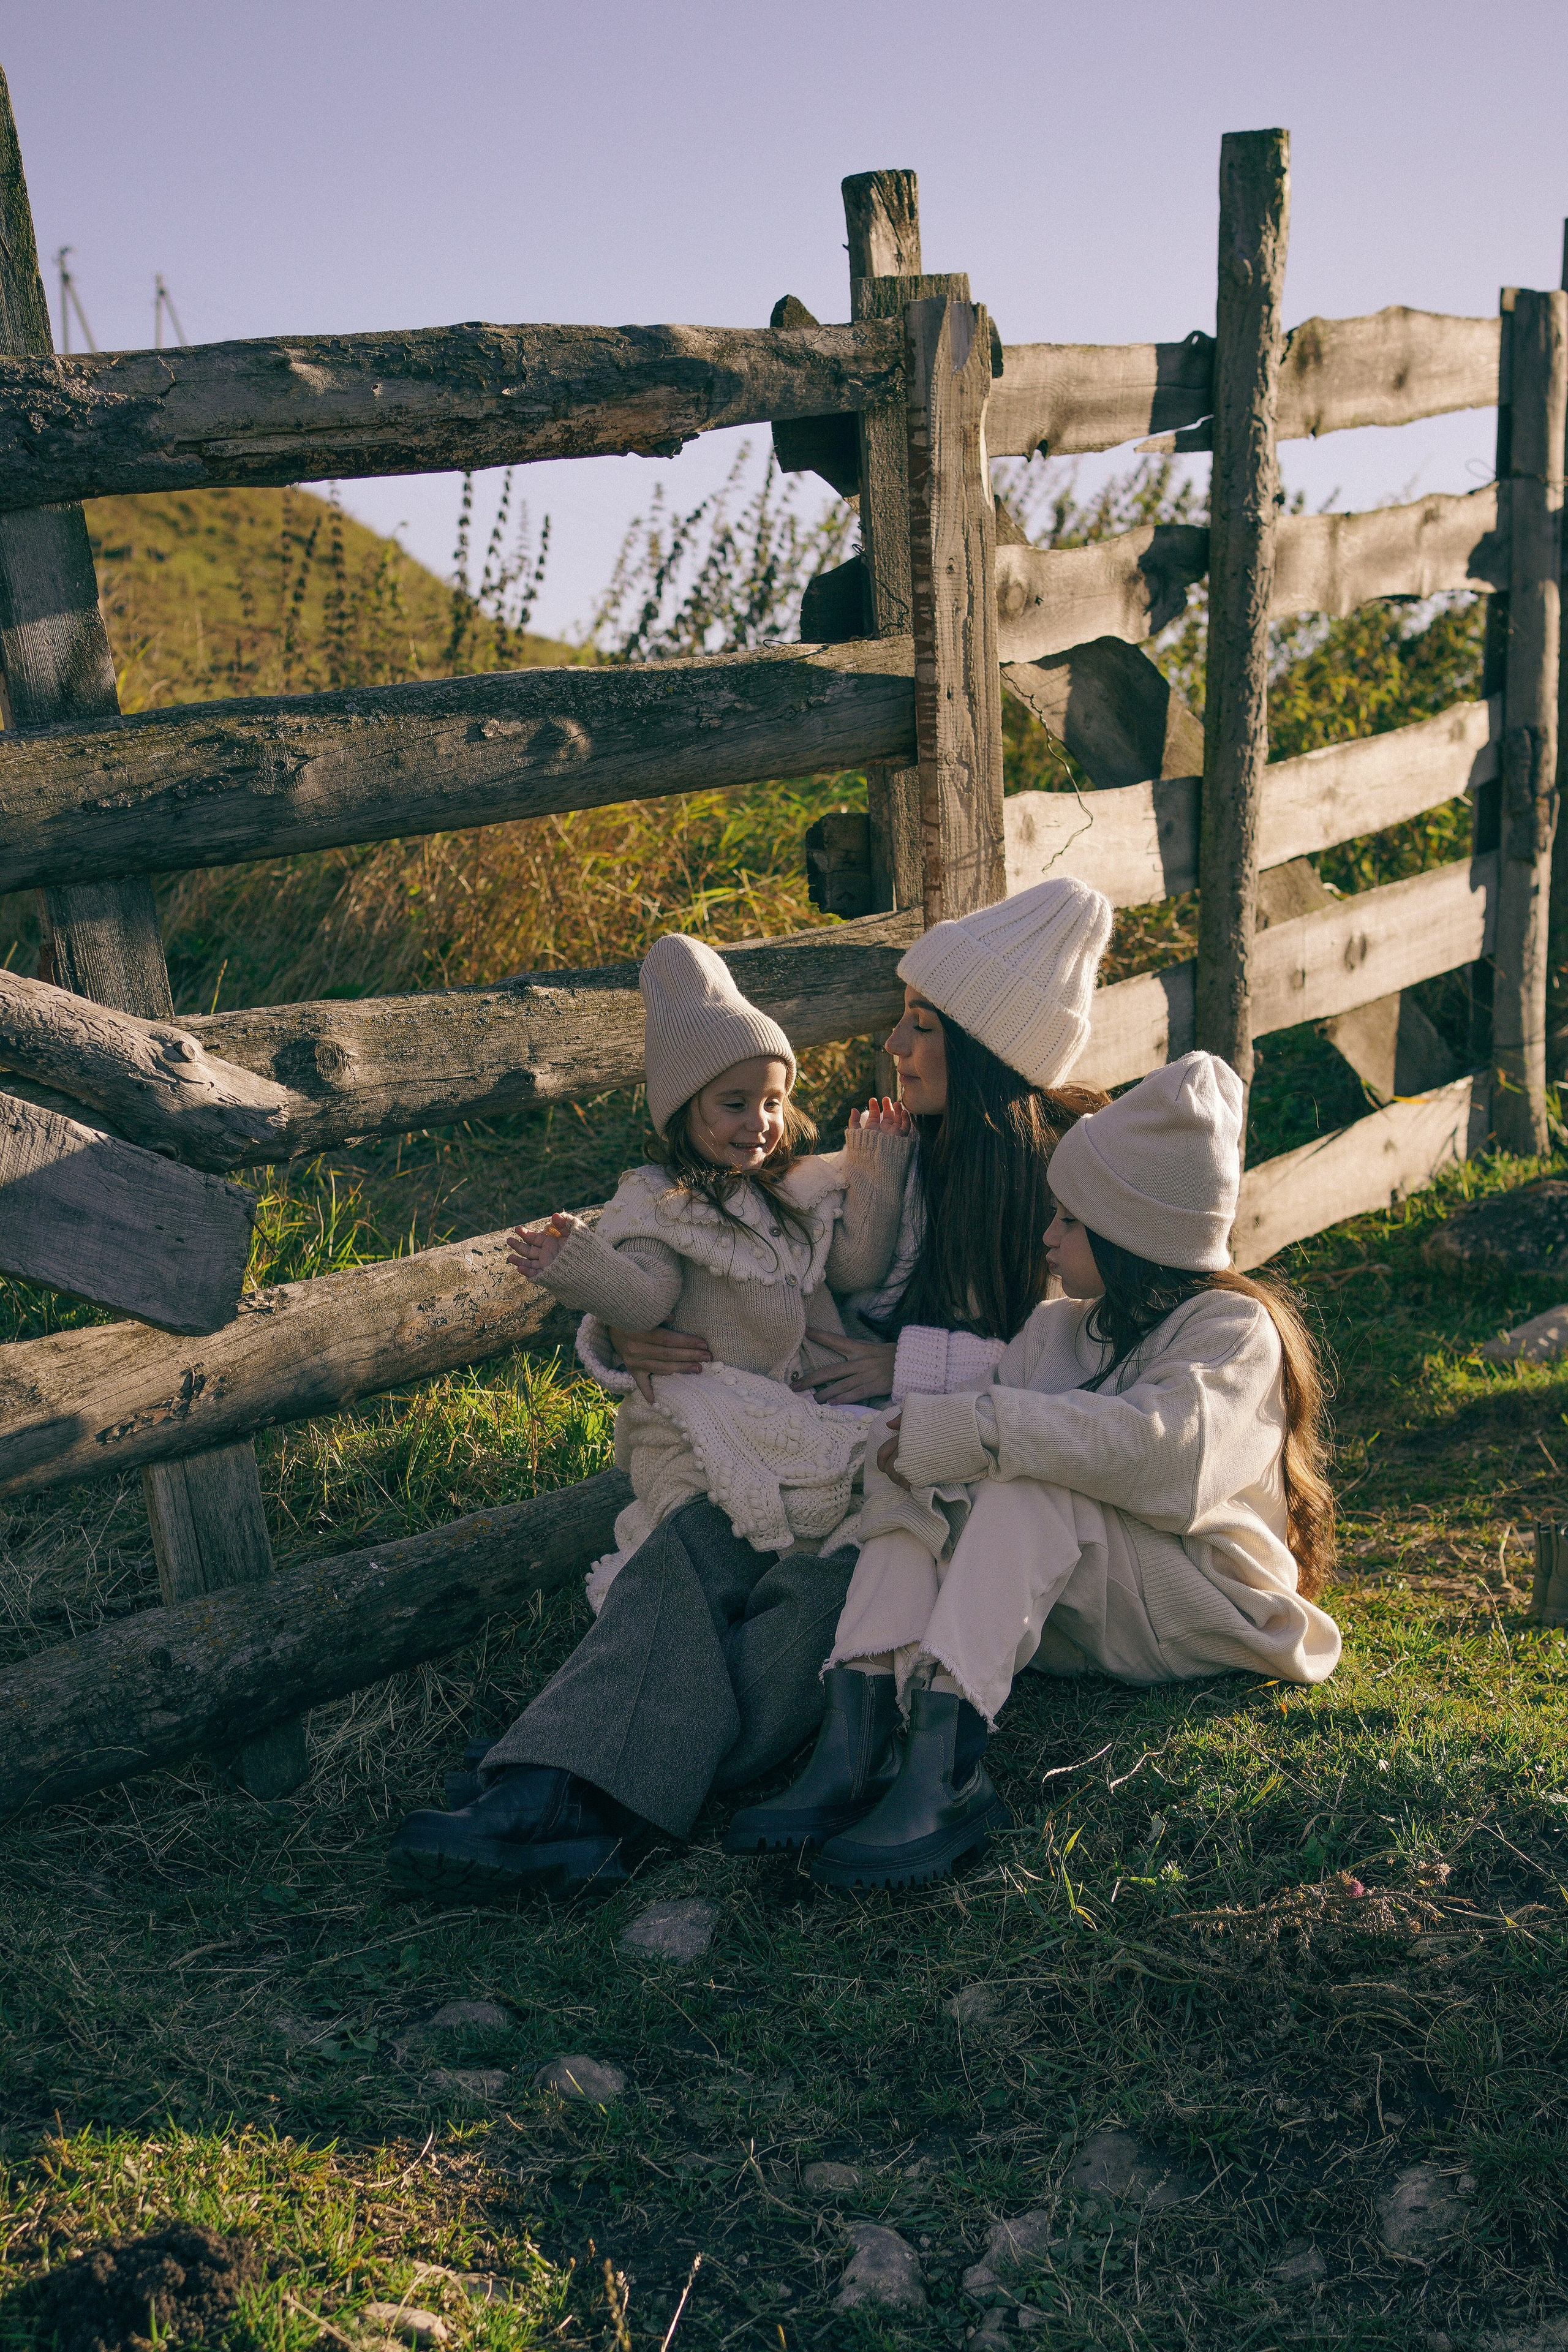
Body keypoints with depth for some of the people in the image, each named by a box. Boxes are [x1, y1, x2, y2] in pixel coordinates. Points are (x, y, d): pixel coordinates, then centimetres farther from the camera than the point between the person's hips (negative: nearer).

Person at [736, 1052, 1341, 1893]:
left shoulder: (1234, 1327, -9)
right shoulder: (1060, 1327, 14)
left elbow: (1164, 1446, -29)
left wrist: (973, 1428, -29)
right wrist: (920, 1426, -21)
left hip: (1203, 1613, -6)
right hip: (1065, 1614, 7)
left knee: (1029, 1482, -32)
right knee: (916, 1472, -15)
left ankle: (941, 1764, -47)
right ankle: (853, 1725, -36)